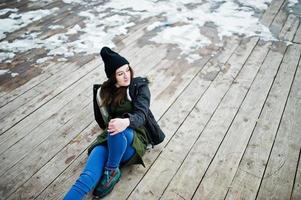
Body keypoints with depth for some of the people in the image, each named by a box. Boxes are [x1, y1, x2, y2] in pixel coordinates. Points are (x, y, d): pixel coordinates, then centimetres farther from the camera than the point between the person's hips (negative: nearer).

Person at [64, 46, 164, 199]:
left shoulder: (140, 86, -1)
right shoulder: (103, 91, 10)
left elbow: (141, 114, -18)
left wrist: (126, 122, -38)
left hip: (134, 138, -2)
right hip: (109, 139, 2)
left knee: (118, 132, -40)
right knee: (89, 176, -26)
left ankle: (112, 171, -16)